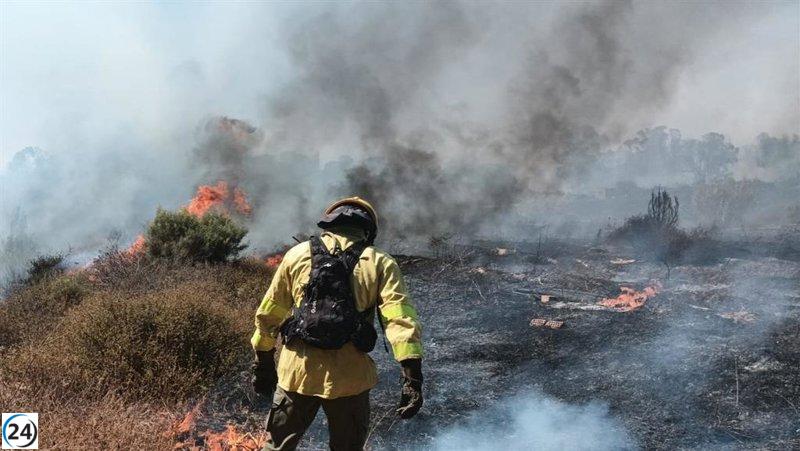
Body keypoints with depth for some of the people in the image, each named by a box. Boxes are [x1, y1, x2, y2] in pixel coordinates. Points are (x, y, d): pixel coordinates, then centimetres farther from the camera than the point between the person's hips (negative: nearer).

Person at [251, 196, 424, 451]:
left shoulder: (298, 254, 7)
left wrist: (263, 362, 22)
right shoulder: (380, 264, 1)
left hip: (297, 370, 1)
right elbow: (401, 320, -12)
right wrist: (413, 376, -14)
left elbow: (268, 315, 11)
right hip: (349, 378, -1)